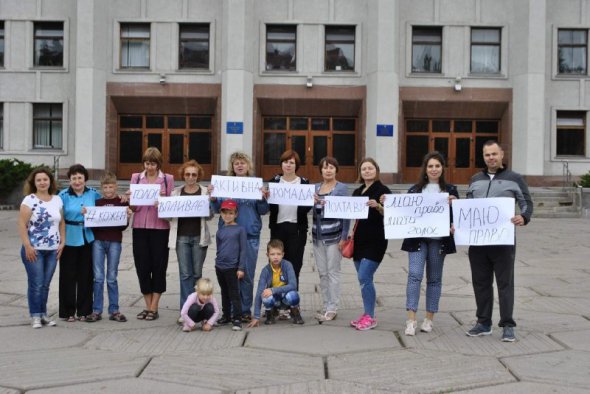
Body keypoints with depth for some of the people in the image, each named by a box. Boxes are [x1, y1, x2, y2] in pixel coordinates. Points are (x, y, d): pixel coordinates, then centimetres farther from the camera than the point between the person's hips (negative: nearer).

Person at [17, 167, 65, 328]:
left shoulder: (57, 200, 8)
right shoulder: (29, 200, -6)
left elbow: (62, 223, 14)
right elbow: (22, 224, -10)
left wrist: (62, 242, 5)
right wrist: (27, 246, -15)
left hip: (53, 250, 4)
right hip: (34, 249, -4)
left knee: (46, 284, 9)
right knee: (36, 284, -2)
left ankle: (43, 314, 19)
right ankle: (36, 316, 8)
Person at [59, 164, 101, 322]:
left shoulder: (93, 194, 4)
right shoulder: (63, 196, -4)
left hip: (88, 239, 2)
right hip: (69, 239, -2)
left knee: (86, 275, 8)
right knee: (68, 276, 4)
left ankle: (84, 311, 18)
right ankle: (68, 311, 15)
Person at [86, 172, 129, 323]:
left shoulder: (122, 202, 3)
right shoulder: (97, 202, 7)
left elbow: (124, 227, 1)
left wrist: (127, 216, -18)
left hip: (114, 241, -1)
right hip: (98, 240, 1)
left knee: (112, 278, 5)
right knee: (98, 277, 2)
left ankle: (114, 310, 13)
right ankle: (97, 311, 9)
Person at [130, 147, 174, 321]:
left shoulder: (167, 179, 3)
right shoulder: (136, 177, 8)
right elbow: (133, 207, 8)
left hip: (159, 227, -2)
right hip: (140, 227, 2)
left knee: (158, 266, 2)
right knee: (142, 266, 5)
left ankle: (154, 308, 11)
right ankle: (148, 306, 18)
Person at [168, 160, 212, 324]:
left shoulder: (205, 192, 4)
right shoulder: (176, 192, 8)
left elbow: (210, 216, 2)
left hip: (199, 237, 0)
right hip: (181, 237, 1)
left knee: (197, 273, 6)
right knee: (185, 274, -3)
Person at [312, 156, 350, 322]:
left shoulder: (342, 188, -2)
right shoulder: (315, 188, 10)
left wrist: (344, 237, -10)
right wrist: (312, 201, -12)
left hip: (333, 236, -5)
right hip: (318, 236, 5)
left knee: (333, 272, 0)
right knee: (322, 273, 9)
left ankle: (332, 308, 7)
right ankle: (326, 306, 19)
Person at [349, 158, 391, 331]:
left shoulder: (383, 190, -5)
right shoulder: (357, 192, 14)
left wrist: (378, 206, -28)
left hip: (375, 241, -7)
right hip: (359, 239, 7)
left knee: (364, 277, -11)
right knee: (363, 279, 9)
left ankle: (370, 317, -1)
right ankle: (367, 314, 18)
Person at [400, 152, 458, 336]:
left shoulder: (450, 190, 7)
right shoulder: (415, 189, 9)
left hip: (438, 239, 0)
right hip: (417, 238, 0)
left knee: (434, 279, 8)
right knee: (414, 275, -10)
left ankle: (429, 319, 18)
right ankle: (411, 320, -10)